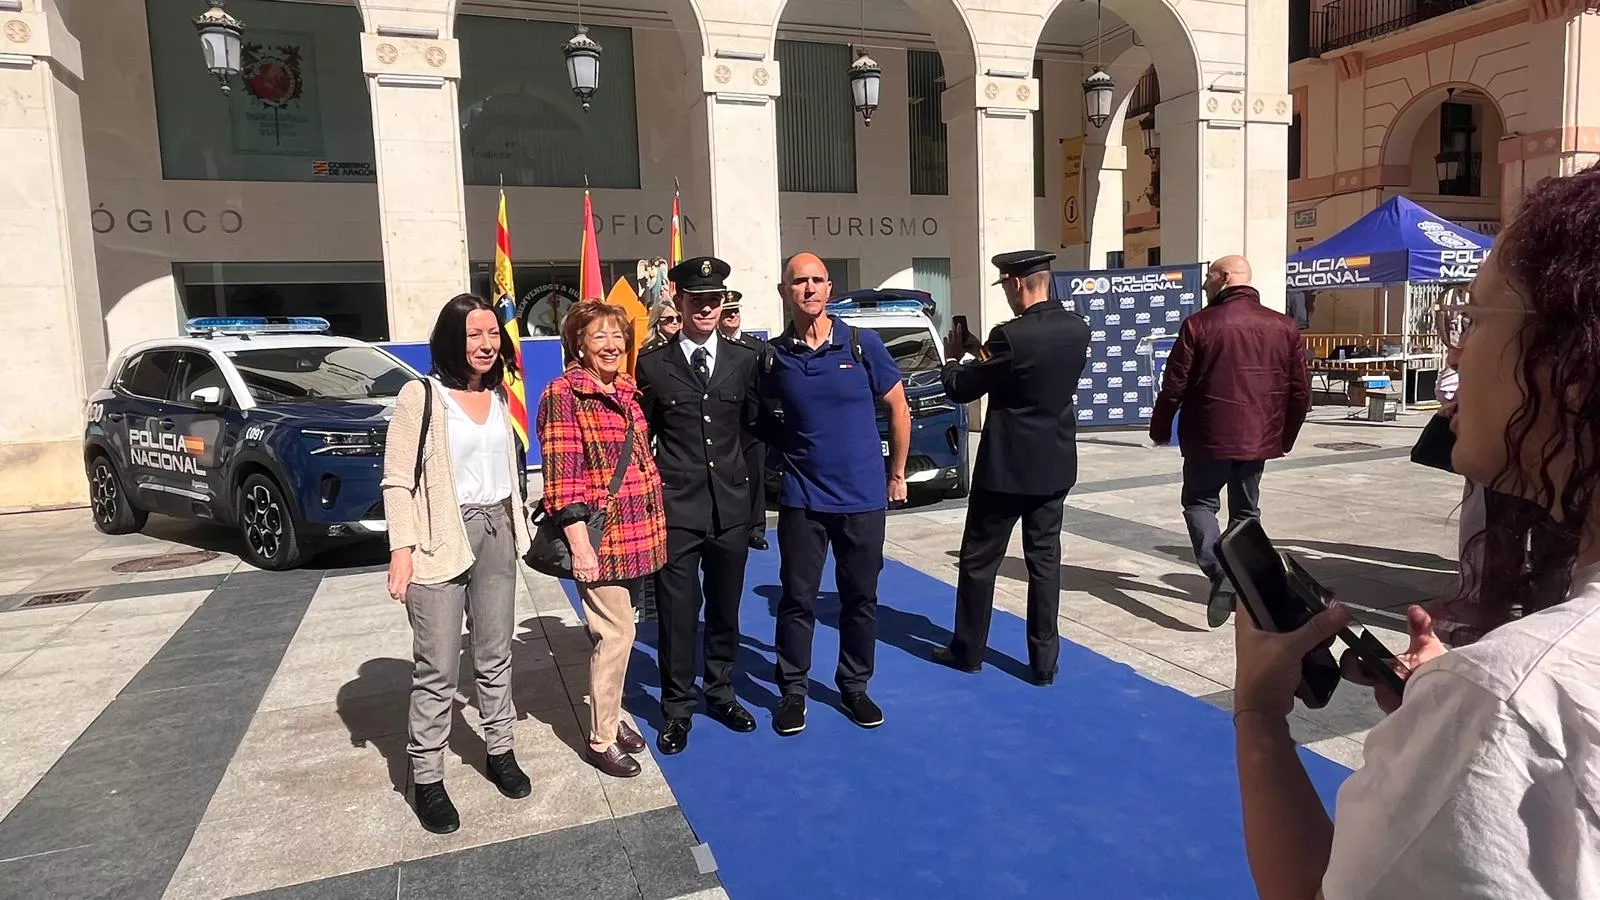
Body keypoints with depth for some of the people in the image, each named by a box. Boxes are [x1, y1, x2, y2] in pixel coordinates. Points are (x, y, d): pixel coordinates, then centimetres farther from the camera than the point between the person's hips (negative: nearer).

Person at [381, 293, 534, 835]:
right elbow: (398, 480, -11)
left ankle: (500, 751, 30)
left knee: (495, 656, 15)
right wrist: (402, 550, -18)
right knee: (437, 669, 0)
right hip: (441, 539, -6)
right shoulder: (421, 395, -9)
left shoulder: (499, 395, 10)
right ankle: (427, 778, 14)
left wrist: (516, 528, 17)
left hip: (496, 532, 6)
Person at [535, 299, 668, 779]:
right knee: (616, 634, -3)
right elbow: (562, 474, -15)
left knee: (617, 631, 16)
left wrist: (652, 527, 15)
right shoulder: (563, 394, -10)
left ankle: (611, 714, 32)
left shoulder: (627, 391, 11)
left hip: (636, 534, 7)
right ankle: (601, 739, 13)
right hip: (600, 536, -7)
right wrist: (579, 544, -19)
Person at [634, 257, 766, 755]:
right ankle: (677, 708, 22)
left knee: (725, 609, 15)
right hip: (675, 509, -2)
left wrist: (750, 486, 9)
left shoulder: (745, 360, 5)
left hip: (731, 507, 2)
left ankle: (721, 692, 35)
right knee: (677, 614, 4)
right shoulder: (654, 364, 0)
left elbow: (755, 427, 10)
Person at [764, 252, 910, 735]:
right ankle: (793, 690, 22)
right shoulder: (773, 356, -2)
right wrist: (770, 473, 1)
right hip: (802, 498, 0)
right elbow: (762, 420, 9)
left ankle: (854, 686, 28)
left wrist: (897, 474, 6)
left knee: (861, 597, 11)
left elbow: (899, 410, 3)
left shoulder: (863, 344, -4)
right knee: (798, 598, 5)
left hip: (863, 496, 0)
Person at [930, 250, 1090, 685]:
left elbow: (960, 389, -12)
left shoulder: (1011, 335, -20)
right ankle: (1044, 660, 16)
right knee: (1045, 559, 11)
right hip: (1056, 463, 6)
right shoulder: (1078, 329, 2)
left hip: (1007, 465, -6)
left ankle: (968, 650, 20)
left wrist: (952, 358, 9)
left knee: (979, 559, 9)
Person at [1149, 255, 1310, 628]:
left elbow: (1174, 386, -9)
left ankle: (1221, 575, -10)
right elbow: (1300, 391, 6)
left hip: (1210, 437, -4)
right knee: (1245, 510, 18)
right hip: (1259, 438, 4)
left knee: (1199, 502, 11)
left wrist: (1160, 429, 5)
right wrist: (1285, 437, 18)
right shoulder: (1285, 327, 3)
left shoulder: (1199, 324, -10)